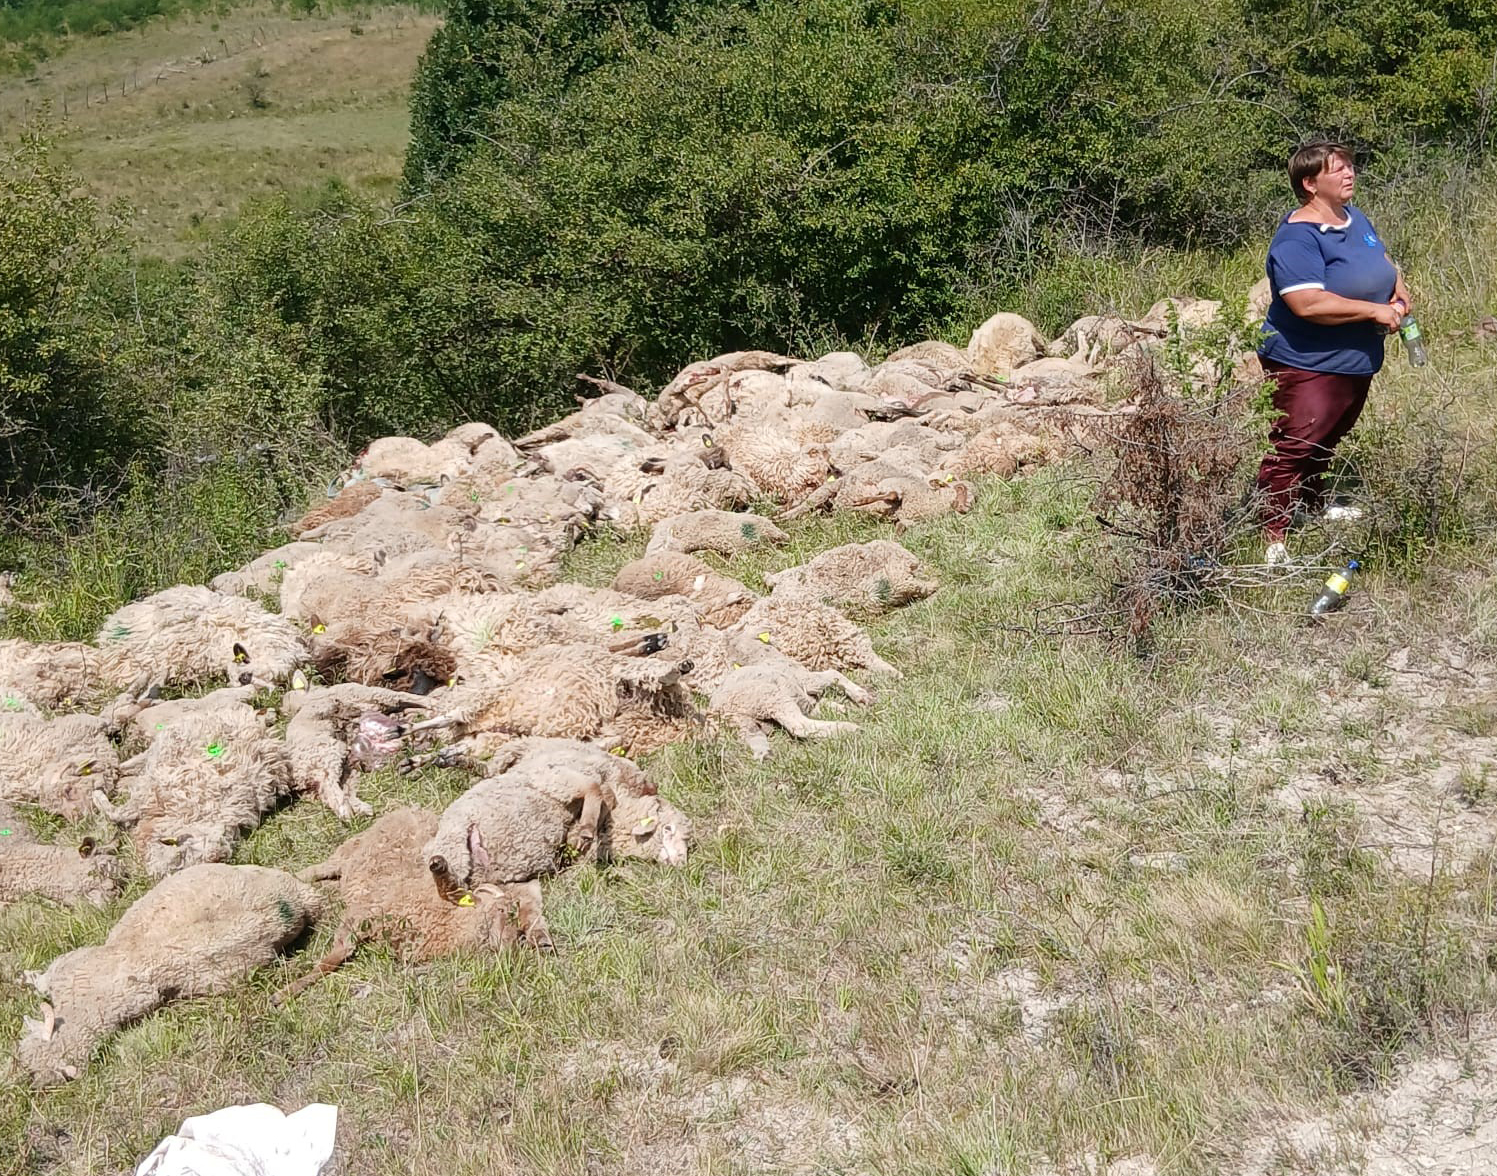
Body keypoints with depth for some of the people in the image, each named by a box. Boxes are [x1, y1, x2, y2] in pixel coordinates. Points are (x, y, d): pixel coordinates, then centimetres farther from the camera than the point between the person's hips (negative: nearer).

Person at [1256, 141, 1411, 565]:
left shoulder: (1354, 217, 8)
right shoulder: (1297, 239, -23)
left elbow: (1382, 262, 24)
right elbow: (1308, 304, -33)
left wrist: (1400, 295, 2)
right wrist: (1375, 310, -26)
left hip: (1355, 362, 10)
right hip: (1308, 365, -10)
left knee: (1327, 438, 24)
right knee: (1293, 447, -9)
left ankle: (1313, 504, 44)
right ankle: (1273, 538, -5)